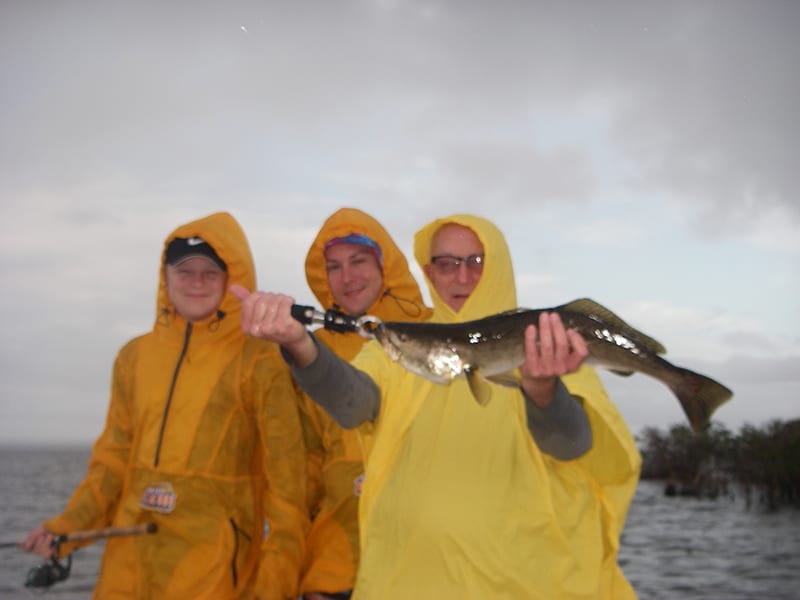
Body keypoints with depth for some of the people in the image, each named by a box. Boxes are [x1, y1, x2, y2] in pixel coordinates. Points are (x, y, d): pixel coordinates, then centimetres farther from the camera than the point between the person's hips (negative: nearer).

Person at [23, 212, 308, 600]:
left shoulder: (259, 364, -7)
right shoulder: (135, 356, 9)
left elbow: (285, 478, -7)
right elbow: (115, 458, 13)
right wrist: (69, 526, 0)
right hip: (129, 566, 5)